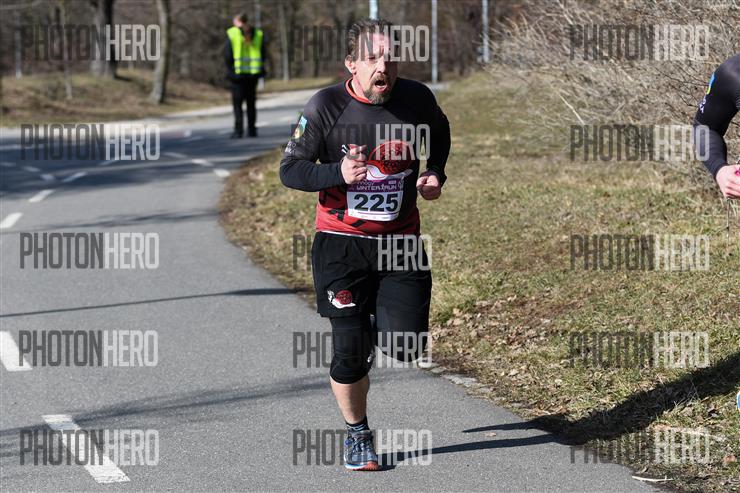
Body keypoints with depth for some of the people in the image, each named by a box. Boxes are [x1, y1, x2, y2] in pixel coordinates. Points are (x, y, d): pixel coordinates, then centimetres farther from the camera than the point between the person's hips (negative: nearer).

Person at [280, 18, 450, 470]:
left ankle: (377, 320, 30)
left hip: (400, 242, 2)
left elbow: (439, 134, 19)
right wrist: (338, 174, -24)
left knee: (407, 346, -7)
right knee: (350, 352, -4)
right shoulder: (326, 107, -13)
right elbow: (290, 169, -7)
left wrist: (434, 173, 0)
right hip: (342, 242, -2)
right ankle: (358, 435, 21)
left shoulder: (417, 99, -4)